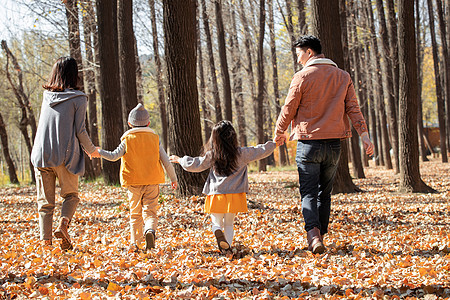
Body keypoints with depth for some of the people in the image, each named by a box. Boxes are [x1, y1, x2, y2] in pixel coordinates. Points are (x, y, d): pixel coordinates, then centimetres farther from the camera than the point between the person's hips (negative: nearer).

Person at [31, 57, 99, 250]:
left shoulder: (46, 96, 8)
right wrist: (91, 150, 9)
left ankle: (45, 240, 2)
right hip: (66, 154, -3)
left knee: (45, 201, 9)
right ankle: (63, 224, -11)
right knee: (71, 196, 15)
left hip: (42, 154, 3)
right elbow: (80, 130, -6)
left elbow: (46, 124, 14)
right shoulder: (78, 98, -4)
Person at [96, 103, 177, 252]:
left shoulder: (127, 140, -2)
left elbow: (114, 156, -10)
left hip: (133, 183, 0)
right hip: (152, 182, 1)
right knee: (150, 211, 1)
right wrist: (173, 178, 15)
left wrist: (98, 152, 2)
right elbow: (166, 161, 5)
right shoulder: (154, 139, 5)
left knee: (135, 213, 11)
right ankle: (150, 231, -29)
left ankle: (135, 243, 9)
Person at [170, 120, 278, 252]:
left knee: (217, 222, 7)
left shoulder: (211, 155, -2)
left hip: (216, 194, 0)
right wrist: (274, 144, 22)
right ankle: (227, 245, -3)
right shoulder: (241, 153, -3)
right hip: (234, 195, 0)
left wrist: (180, 160, 24)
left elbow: (196, 165, 7)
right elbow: (260, 151, 7)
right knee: (229, 223, 14)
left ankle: (218, 231, -26)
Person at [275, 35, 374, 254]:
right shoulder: (342, 76, 8)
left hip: (308, 143, -4)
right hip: (334, 143, 4)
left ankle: (313, 233, -24)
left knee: (309, 192, -3)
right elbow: (353, 108, 2)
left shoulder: (303, 76, -5)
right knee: (325, 193, 14)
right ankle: (320, 236, 16)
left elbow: (289, 109, -1)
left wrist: (279, 132, 14)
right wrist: (364, 134, 0)